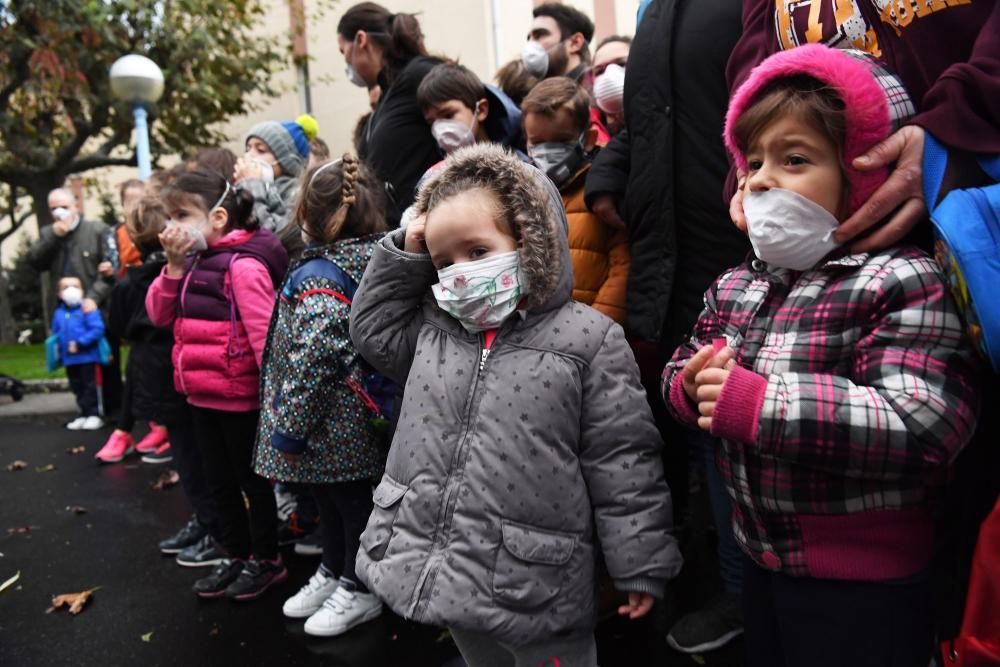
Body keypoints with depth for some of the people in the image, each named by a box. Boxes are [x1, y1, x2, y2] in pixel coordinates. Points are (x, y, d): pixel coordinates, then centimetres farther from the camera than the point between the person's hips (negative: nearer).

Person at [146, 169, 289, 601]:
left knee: (251, 479, 8)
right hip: (201, 394, 9)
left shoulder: (243, 265, -18)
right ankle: (235, 556, 36)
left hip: (238, 396, -8)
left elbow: (264, 333, -21)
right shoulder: (195, 262, 9)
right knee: (219, 481, 19)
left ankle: (266, 560, 26)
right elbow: (160, 315, 9)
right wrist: (174, 266, -4)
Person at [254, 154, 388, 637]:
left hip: (335, 425, -8)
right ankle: (333, 574, 41)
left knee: (349, 502, 9)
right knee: (333, 498, 23)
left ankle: (359, 590, 28)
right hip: (351, 419, 8)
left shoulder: (319, 279, -23)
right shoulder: (373, 260, 2)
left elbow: (310, 362, -26)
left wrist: (288, 428, -17)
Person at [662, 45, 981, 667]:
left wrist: (760, 404, -32)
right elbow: (679, 375, 9)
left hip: (864, 580, -6)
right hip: (762, 556, 7)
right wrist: (695, 384, -15)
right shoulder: (735, 285, 3)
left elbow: (924, 426, -29)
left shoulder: (902, 281, -19)